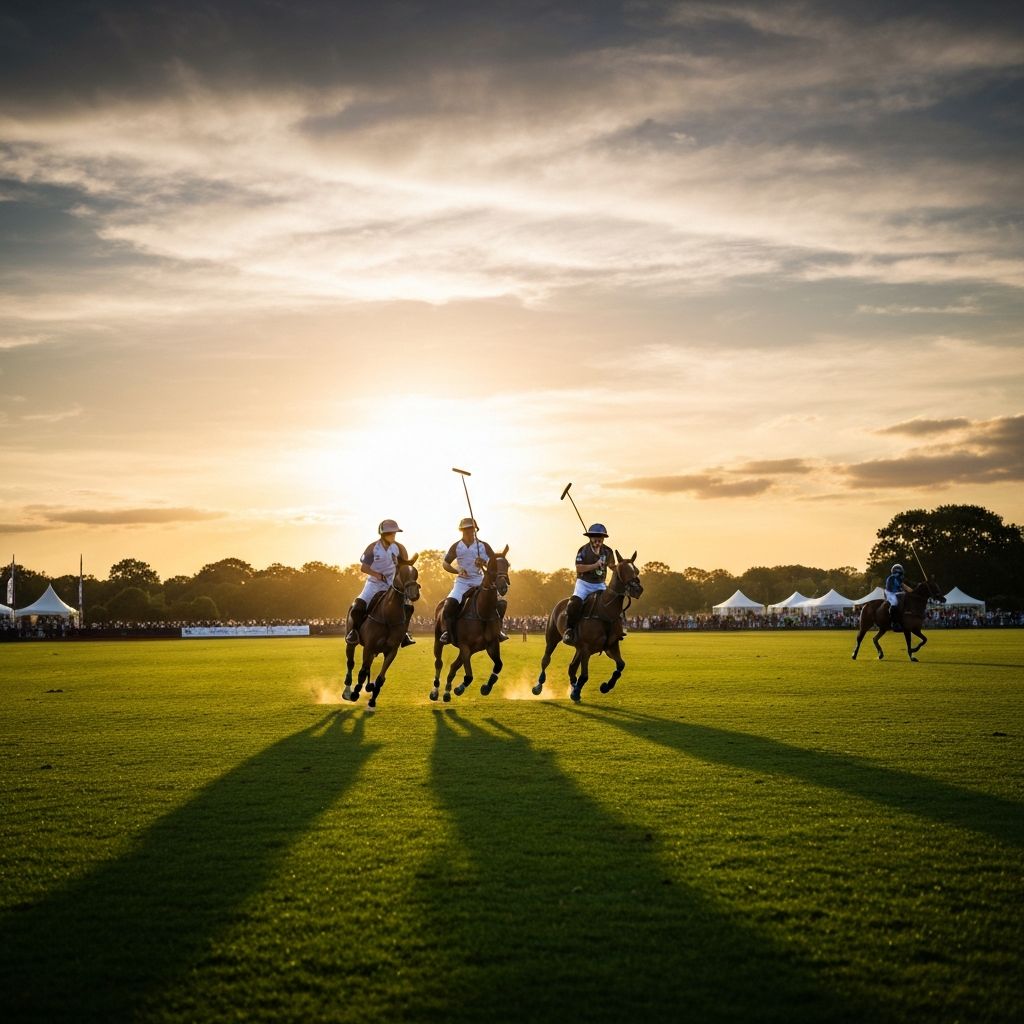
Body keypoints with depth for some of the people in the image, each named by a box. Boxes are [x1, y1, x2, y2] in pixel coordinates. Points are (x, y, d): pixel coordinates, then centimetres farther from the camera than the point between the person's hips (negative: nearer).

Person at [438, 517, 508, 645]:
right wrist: (457, 571, -12)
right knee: (450, 602, -27)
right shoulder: (456, 547, 3)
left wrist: (485, 563, -17)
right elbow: (446, 564, 7)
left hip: (479, 580, 1)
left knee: (501, 602, -13)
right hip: (462, 581, -1)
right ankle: (448, 632, -13)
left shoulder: (483, 545, 3)